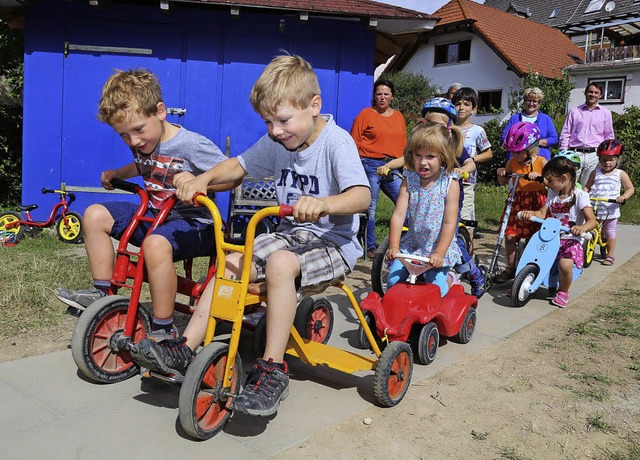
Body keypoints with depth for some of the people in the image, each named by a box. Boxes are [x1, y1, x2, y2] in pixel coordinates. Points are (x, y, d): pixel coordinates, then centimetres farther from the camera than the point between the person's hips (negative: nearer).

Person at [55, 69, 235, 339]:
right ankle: (103, 293, 9)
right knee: (95, 215, 2)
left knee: (156, 244, -38)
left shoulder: (192, 145, -19)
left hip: (192, 222, -8)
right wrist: (118, 173, 13)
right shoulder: (140, 143, 5)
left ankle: (163, 331, -24)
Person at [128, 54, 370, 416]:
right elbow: (239, 165, 15)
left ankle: (272, 371, -25)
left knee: (280, 263, -34)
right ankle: (185, 350, -7)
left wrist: (323, 203, -52)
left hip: (333, 242, -7)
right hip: (291, 233, 7)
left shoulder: (336, 142, -17)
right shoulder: (276, 142, 3)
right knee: (230, 263, -12)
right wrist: (204, 178, -6)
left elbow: (362, 196, -31)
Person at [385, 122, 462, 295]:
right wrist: (393, 246, -19)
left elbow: (449, 223, -14)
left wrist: (439, 253, -21)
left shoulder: (450, 184, -11)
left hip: (440, 247, -2)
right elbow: (398, 215, -10)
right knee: (392, 282, -8)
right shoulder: (409, 181, -5)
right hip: (412, 244, 3)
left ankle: (450, 280, 27)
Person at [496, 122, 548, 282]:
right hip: (517, 201, 4)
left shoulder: (541, 162, -7)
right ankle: (511, 268, 14)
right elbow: (503, 182, 15)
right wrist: (501, 174, -6)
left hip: (536, 202, -3)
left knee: (533, 236, 1)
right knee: (509, 234, -1)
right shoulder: (512, 162, 4)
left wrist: (539, 177, -32)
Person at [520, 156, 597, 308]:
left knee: (565, 265, -31)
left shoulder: (580, 196, -9)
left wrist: (582, 228, -40)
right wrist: (530, 213, -18)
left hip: (571, 240, -6)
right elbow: (542, 213, 5)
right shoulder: (552, 194, 10)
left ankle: (563, 292, 0)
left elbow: (592, 220, -17)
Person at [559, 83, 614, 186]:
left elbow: (609, 137, 14)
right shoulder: (574, 111, 11)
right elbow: (565, 134, 10)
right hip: (575, 154, 0)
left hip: (594, 155, 0)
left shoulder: (606, 113, 12)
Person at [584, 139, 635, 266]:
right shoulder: (595, 173, 6)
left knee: (609, 232, 6)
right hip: (594, 209, 1)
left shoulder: (620, 174, 2)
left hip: (611, 210, -1)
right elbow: (587, 187, 9)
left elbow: (630, 188, 2)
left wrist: (623, 196, -18)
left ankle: (610, 255, 17)